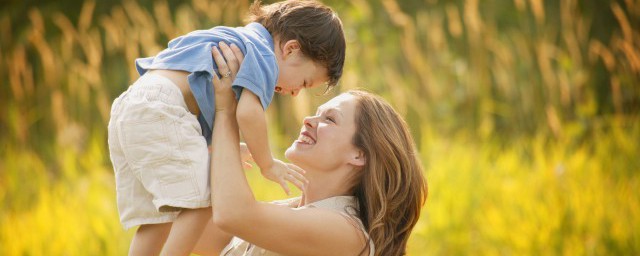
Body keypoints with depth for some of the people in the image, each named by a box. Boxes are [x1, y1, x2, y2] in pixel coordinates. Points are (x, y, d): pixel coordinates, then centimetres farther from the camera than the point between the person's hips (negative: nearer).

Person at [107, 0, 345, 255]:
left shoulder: (231, 39, 29)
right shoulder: (264, 56, -1)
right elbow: (248, 112, -16)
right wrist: (267, 164, -4)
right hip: (161, 109, -10)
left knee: (158, 219, 9)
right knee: (203, 198, -14)